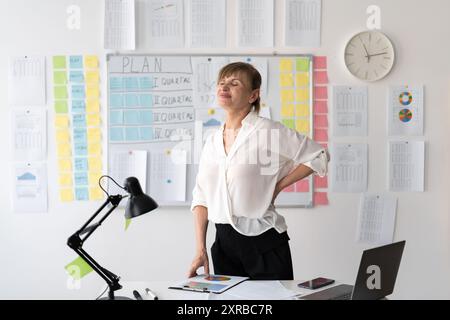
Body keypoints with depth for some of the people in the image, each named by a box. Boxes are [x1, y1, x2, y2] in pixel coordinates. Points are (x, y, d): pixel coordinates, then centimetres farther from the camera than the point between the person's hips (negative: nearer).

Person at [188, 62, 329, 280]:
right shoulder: (212, 141, 8)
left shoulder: (268, 131, -8)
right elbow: (201, 197, 10)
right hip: (223, 242, 5)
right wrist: (200, 250, 2)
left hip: (263, 240, -5)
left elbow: (318, 156, -4)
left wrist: (278, 186, -8)